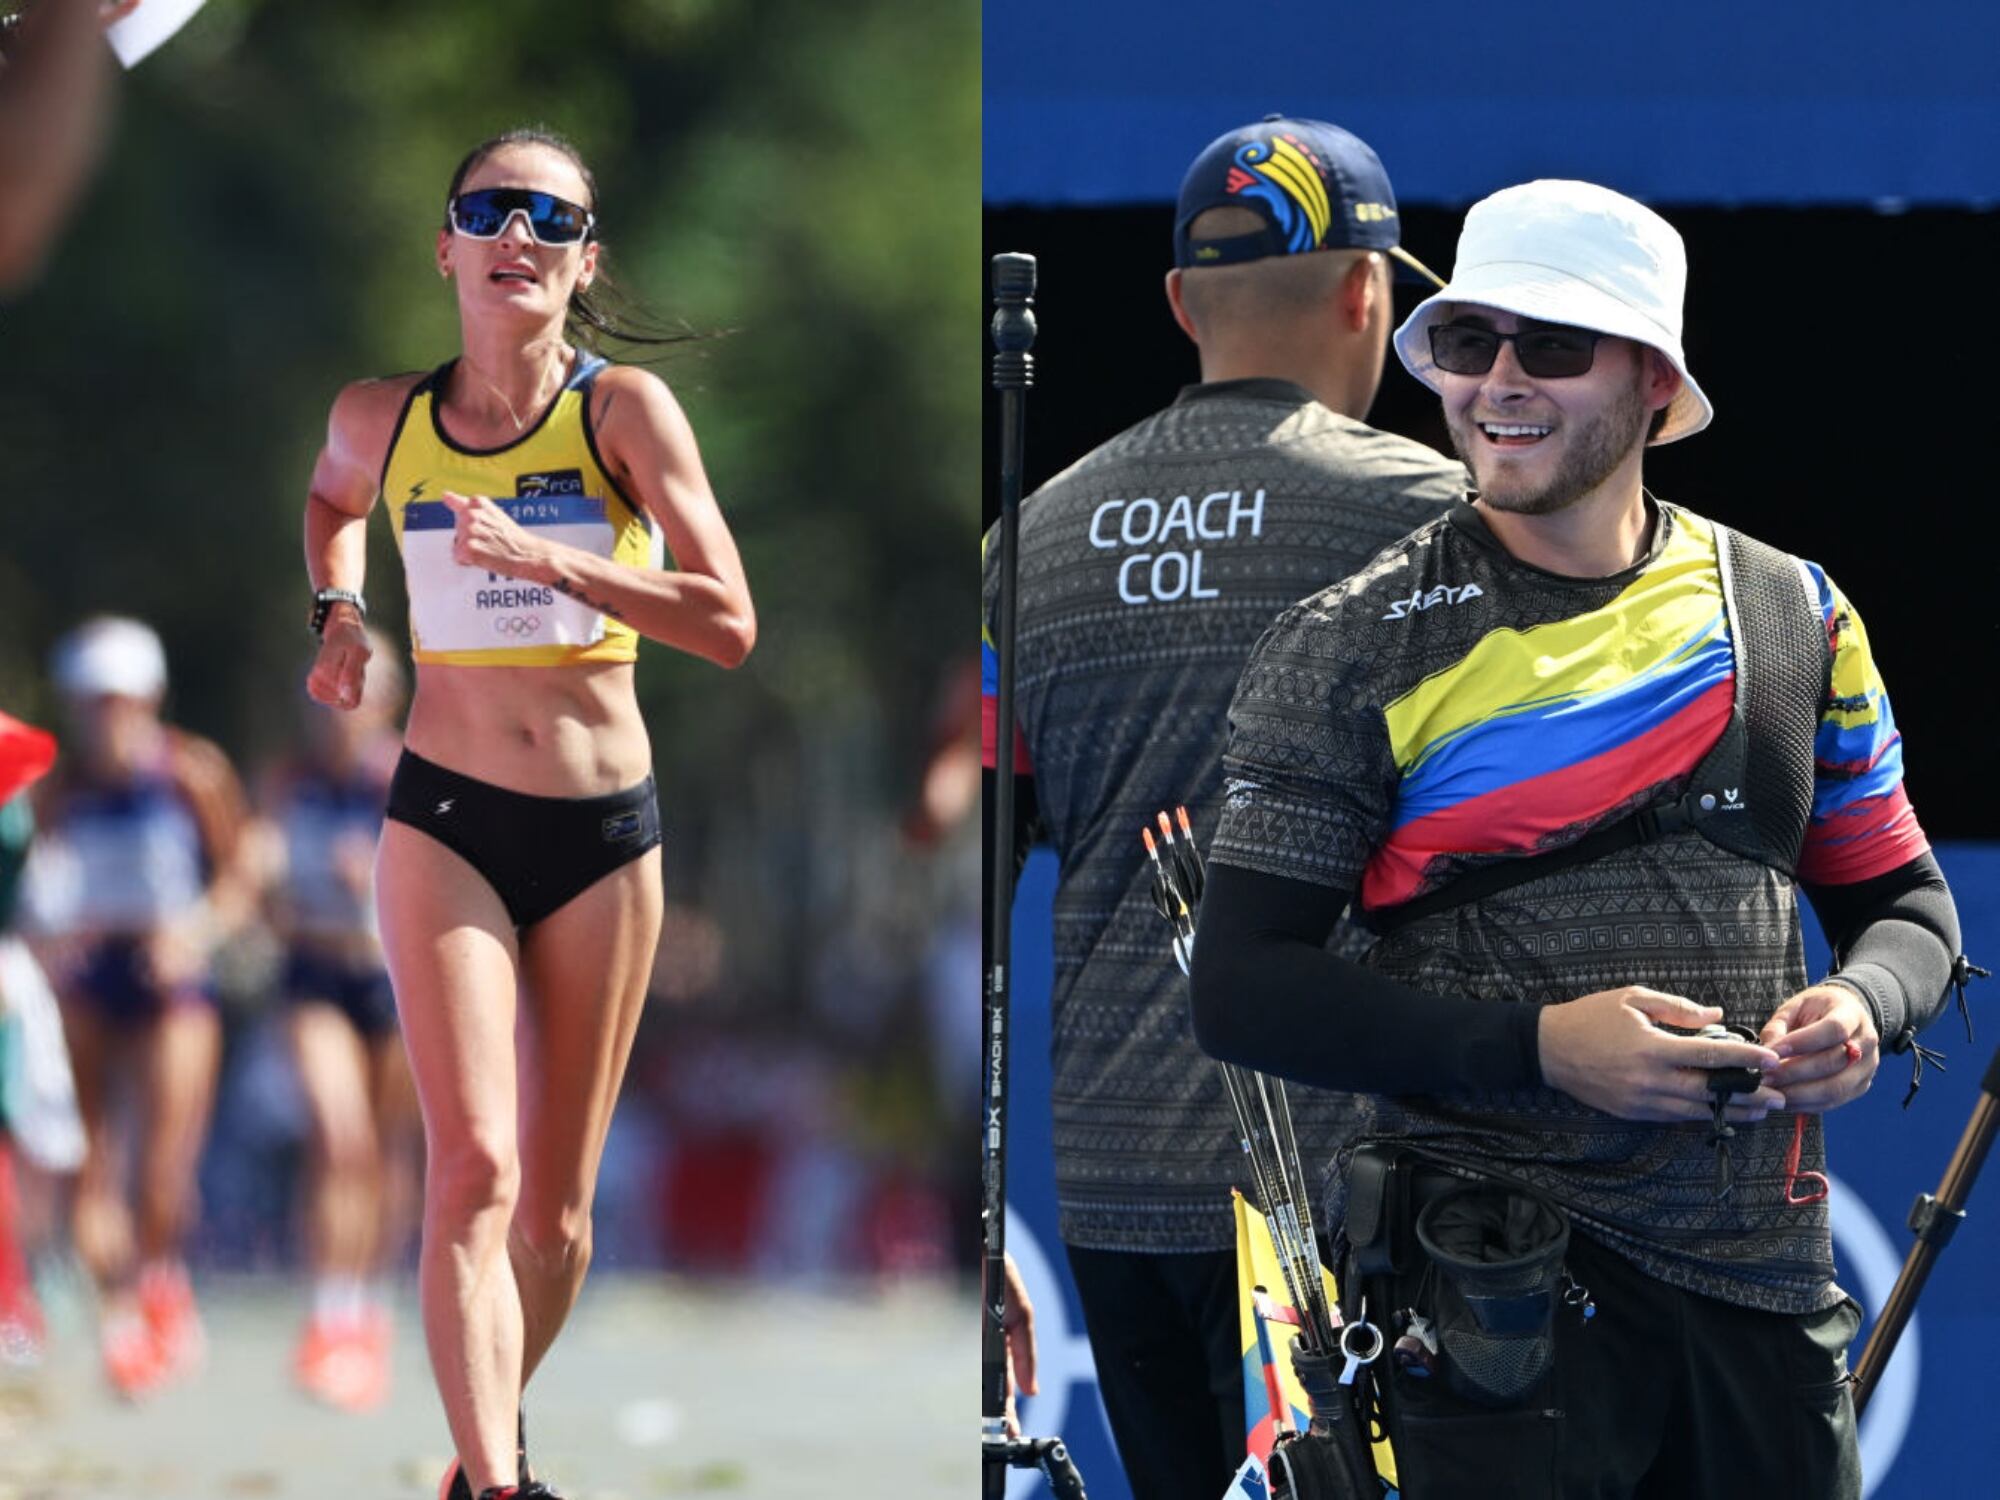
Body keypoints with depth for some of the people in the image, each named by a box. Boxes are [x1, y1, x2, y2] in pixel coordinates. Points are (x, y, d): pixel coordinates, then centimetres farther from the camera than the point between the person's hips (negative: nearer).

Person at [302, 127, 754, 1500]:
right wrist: (340, 610, 10)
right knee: (474, 1168, -18)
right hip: (445, 821, 0)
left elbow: (729, 626, -15)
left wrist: (546, 560, -23)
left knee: (556, 1209, 9)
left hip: (604, 833, 0)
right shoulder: (382, 417, 1)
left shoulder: (624, 410, -7)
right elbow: (331, 501, 28)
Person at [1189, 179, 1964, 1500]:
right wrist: (1537, 1046, -17)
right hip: (1497, 1279, -3)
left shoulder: (1792, 617, 9)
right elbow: (1246, 990, -5)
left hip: (1766, 1276, 4)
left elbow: (1906, 904, 18)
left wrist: (1864, 1006, -7)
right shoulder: (1357, 647, -1)